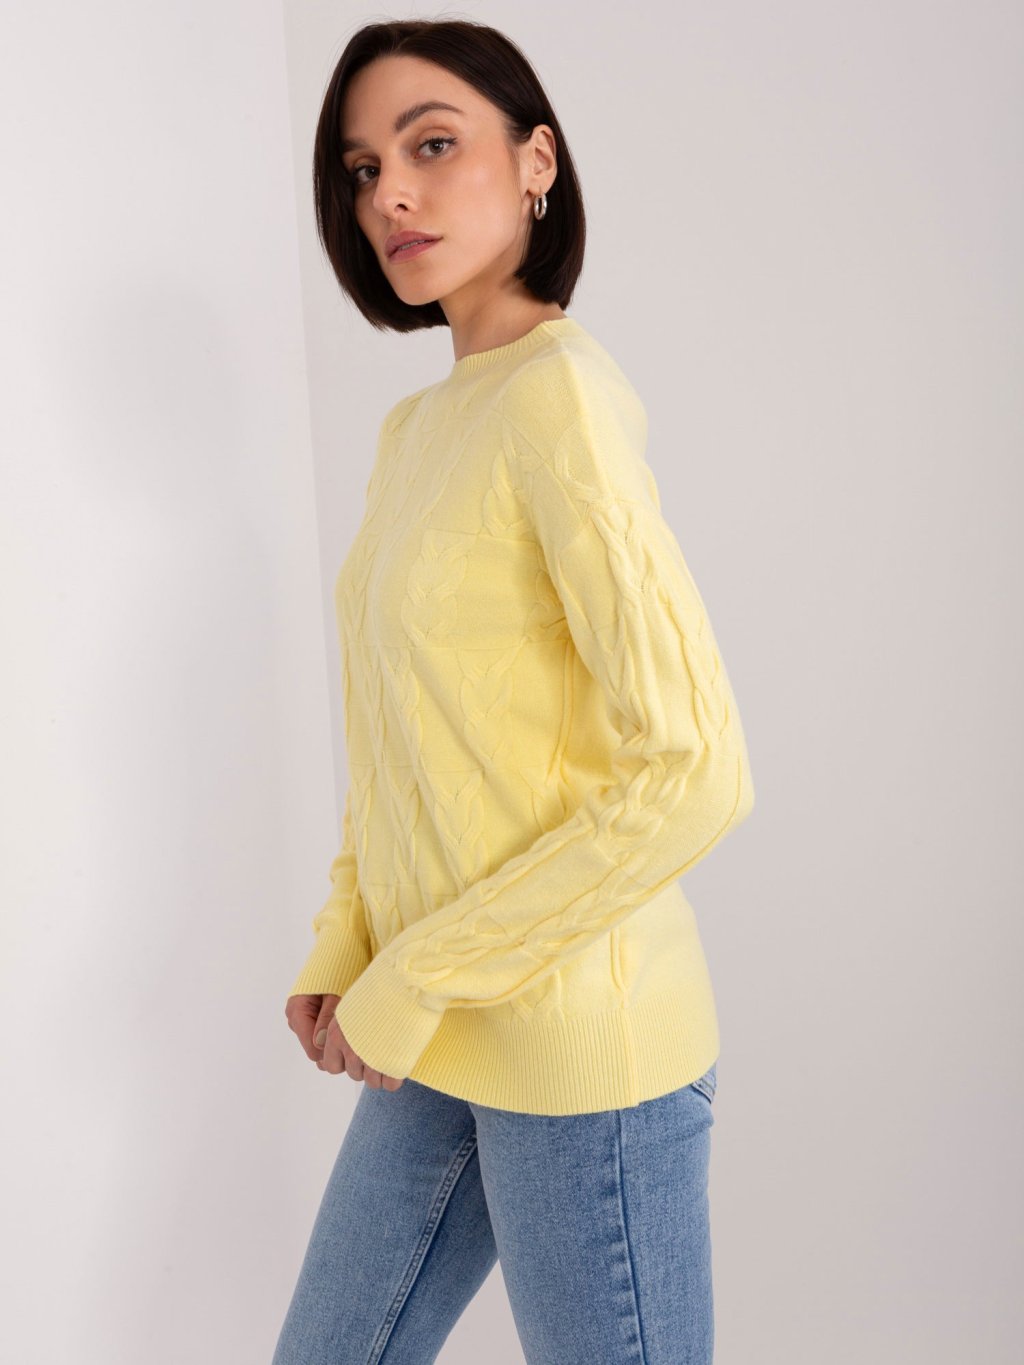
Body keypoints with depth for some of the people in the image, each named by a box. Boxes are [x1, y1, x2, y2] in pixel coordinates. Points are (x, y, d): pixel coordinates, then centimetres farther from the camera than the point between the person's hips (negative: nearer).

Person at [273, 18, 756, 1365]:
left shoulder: (557, 393, -16)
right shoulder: (417, 427, 9)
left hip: (577, 1051, -8)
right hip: (440, 1048, 8)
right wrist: (343, 946, 3)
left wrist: (419, 979, -16)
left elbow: (695, 770, -23)